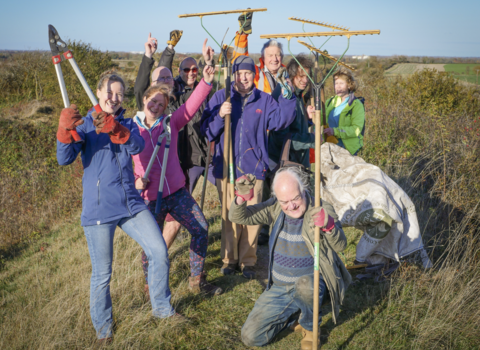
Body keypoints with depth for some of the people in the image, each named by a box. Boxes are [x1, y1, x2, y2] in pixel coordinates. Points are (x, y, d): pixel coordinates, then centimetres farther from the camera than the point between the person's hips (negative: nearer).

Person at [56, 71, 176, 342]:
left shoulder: (127, 124, 9)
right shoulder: (85, 125, 0)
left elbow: (138, 146, -14)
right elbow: (64, 159, -15)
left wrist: (115, 129, -32)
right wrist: (65, 131, -34)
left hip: (131, 205, 3)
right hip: (99, 210, -3)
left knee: (160, 252, -3)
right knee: (102, 274, 5)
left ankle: (162, 309, 20)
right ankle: (103, 325, 29)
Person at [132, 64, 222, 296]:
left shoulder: (170, 123, 4)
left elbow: (191, 106, -7)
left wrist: (206, 82, -20)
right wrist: (135, 181, -13)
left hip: (177, 192, 3)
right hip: (149, 197, -3)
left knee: (201, 229, 2)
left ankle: (197, 280, 19)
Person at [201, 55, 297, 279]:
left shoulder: (264, 100, 8)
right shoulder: (221, 97, 5)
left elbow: (279, 120, -9)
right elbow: (207, 131, -1)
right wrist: (219, 116, -18)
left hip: (253, 168, 1)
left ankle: (247, 261, 18)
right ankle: (229, 258, 24)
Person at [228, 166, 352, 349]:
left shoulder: (321, 209, -14)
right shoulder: (274, 208, -6)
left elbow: (340, 246, -23)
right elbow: (238, 217, -8)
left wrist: (329, 226, -43)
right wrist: (242, 197, -29)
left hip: (311, 283, -3)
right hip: (278, 288, 4)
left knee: (304, 284, -41)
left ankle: (311, 327, -7)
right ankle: (293, 317, 22)